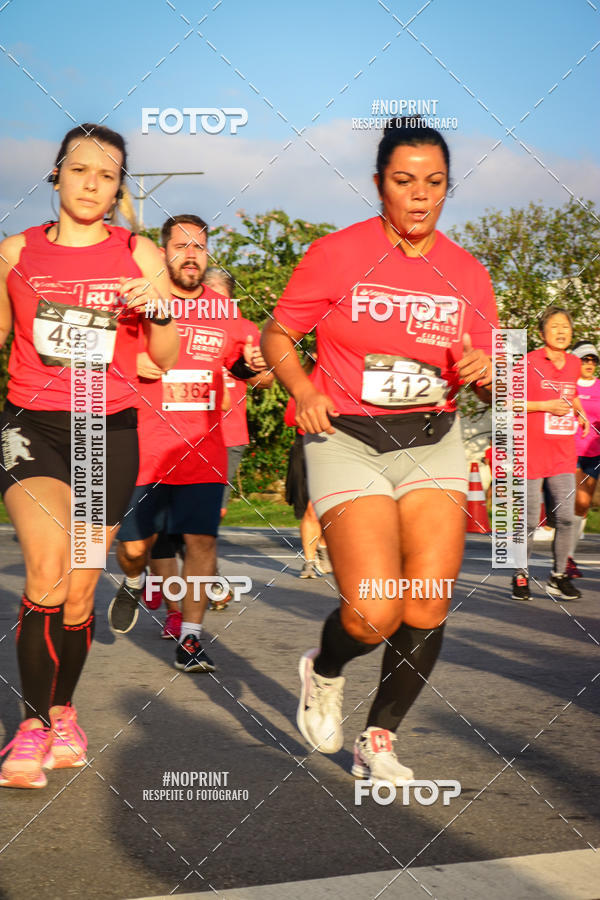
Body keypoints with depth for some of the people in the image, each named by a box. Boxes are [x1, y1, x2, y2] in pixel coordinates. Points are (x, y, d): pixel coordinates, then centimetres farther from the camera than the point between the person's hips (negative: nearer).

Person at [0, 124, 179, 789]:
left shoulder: (138, 254, 6)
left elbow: (167, 361, 7)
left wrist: (159, 308, -11)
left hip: (109, 430, 1)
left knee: (78, 591, 4)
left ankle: (62, 710, 29)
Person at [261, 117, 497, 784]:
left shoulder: (467, 273, 5)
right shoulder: (337, 254, -5)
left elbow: (488, 384, 13)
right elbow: (276, 335, 3)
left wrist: (484, 374, -11)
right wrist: (303, 389, -15)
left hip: (432, 442, 4)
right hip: (348, 440, -3)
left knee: (427, 609, -6)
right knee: (374, 614, -15)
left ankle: (379, 741, 16)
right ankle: (323, 672, 21)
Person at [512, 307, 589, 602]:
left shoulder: (574, 364, 11)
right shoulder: (529, 362, -7)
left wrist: (579, 412, 9)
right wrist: (546, 406, -15)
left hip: (563, 453, 5)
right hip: (532, 452, -4)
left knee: (565, 518, -2)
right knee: (529, 520, 0)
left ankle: (558, 576, 11)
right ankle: (520, 576, 16)